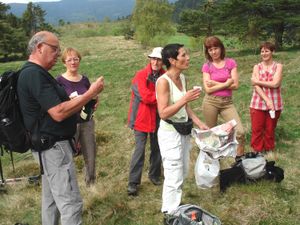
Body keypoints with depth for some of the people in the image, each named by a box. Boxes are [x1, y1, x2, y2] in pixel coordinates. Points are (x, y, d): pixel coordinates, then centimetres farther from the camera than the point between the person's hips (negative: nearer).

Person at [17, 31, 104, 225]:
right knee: (71, 202, -7)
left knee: (52, 199, 18)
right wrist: (90, 94, -18)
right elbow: (58, 113, -25)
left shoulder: (35, 73, 15)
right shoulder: (34, 74, -19)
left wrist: (85, 101, 8)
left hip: (50, 145, 11)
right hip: (53, 146, -11)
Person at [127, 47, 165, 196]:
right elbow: (146, 97, -20)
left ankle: (154, 175, 34)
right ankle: (133, 182, 4)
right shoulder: (141, 75, -12)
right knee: (140, 149, -5)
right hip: (142, 118, -4)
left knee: (157, 148, 15)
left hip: (158, 118, 5)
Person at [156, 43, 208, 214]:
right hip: (170, 133, -8)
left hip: (183, 131, 8)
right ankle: (170, 213, 19)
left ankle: (176, 206, 38)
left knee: (183, 173, 20)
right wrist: (185, 98, -29)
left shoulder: (183, 78, 4)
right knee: (174, 177, 1)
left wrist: (199, 123, 6)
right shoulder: (163, 81, -20)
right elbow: (163, 114, -24)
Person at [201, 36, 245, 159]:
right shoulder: (206, 66, 1)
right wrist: (226, 83, -10)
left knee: (240, 131, -11)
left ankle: (239, 160, 7)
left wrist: (215, 83, -8)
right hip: (210, 102, 0)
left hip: (227, 103, 1)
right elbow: (208, 89, -8)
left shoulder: (231, 63, 3)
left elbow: (235, 85, -6)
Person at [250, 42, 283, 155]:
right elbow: (256, 86, -8)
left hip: (274, 104, -1)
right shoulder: (257, 67, 3)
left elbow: (275, 84, -14)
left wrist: (257, 81, -8)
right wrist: (267, 100, -17)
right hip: (258, 104, 1)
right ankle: (257, 152, 16)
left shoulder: (278, 66, 0)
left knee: (270, 130, 9)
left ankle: (269, 152, 23)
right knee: (256, 130, 2)